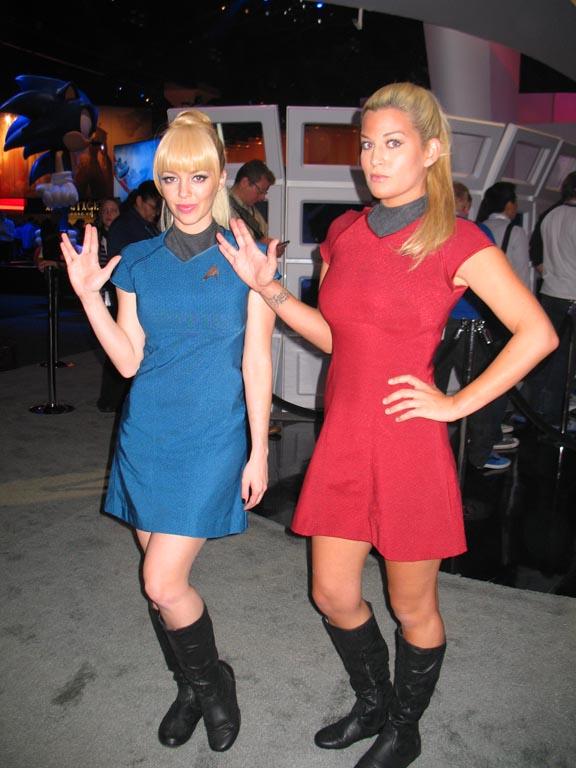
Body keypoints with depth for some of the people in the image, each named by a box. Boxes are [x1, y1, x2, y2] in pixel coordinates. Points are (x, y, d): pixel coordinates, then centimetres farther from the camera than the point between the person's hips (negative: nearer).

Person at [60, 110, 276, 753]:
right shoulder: (137, 261, 5)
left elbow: (256, 361, -3)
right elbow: (129, 361, 2)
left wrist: (259, 451, -4)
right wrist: (88, 294, -8)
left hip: (212, 439, -4)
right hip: (147, 434, 4)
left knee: (163, 583, -7)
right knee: (162, 576, 13)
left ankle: (211, 682, 23)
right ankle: (191, 685, 38)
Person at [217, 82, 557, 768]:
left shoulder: (456, 241, -9)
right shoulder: (343, 232, 7)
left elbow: (538, 333, -11)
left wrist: (456, 403, -13)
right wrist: (268, 287, 1)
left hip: (409, 449, -5)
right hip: (342, 442, 6)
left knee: (412, 610, 13)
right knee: (333, 597, 15)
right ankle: (373, 703, 45)